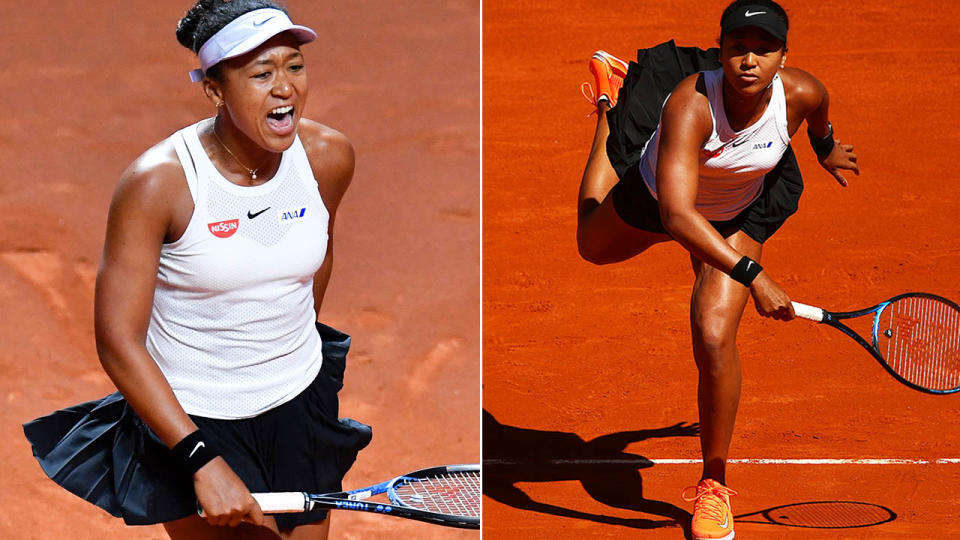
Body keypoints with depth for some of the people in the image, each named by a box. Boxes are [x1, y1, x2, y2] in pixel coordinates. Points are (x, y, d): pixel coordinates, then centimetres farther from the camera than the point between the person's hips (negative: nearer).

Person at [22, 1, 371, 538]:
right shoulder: (157, 181, -22)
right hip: (190, 419, -4)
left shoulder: (329, 156, -8)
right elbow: (118, 340, -22)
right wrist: (202, 460, -28)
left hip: (302, 410, 5)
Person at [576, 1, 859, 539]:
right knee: (594, 245, 33)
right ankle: (613, 100, 56)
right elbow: (676, 214, -53)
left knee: (714, 337, -19)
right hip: (658, 197, 0)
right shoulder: (690, 104, -44)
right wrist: (752, 275, -60)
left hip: (738, 216, 1)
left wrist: (827, 149, 19)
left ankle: (714, 485, 2)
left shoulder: (802, 92, -33)